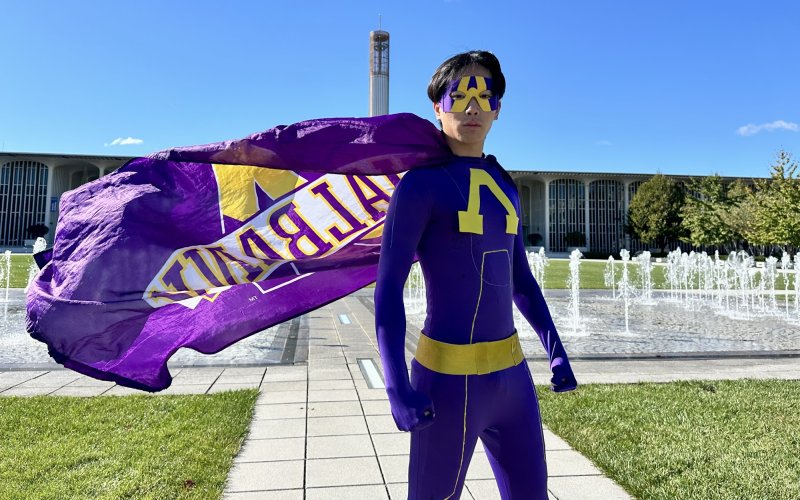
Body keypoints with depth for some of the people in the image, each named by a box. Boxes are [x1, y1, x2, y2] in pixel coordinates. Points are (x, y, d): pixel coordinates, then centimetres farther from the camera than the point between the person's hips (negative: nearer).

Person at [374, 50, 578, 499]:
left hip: (512, 372, 7)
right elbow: (388, 288, -12)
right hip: (449, 377, -6)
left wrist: (555, 348, 16)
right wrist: (397, 386, -18)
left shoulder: (504, 186, 10)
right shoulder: (423, 182, -9)